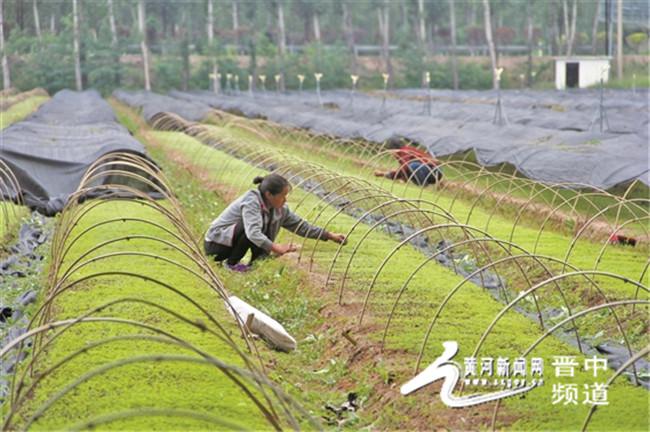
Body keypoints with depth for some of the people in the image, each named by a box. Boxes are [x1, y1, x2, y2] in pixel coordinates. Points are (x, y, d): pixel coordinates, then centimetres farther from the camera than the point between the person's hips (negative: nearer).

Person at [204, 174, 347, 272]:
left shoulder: (280, 209, -3)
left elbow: (301, 226, 5)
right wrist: (275, 247, -52)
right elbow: (253, 232, -41)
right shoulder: (251, 202, -27)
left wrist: (329, 236, 0)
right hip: (216, 242, -8)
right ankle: (231, 263, -13)